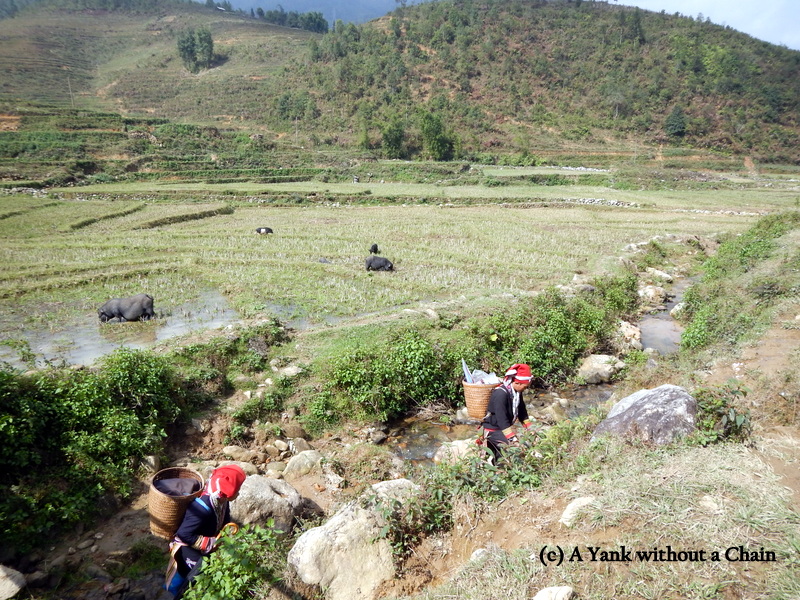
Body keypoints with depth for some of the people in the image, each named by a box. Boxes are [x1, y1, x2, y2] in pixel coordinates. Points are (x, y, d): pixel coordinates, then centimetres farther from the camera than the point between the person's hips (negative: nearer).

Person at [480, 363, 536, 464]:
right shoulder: (500, 393, -28)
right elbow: (502, 420, -32)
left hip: (506, 427, 9)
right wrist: (514, 440, -34)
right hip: (493, 430, -9)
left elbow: (522, 412, 11)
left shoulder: (517, 392, -1)